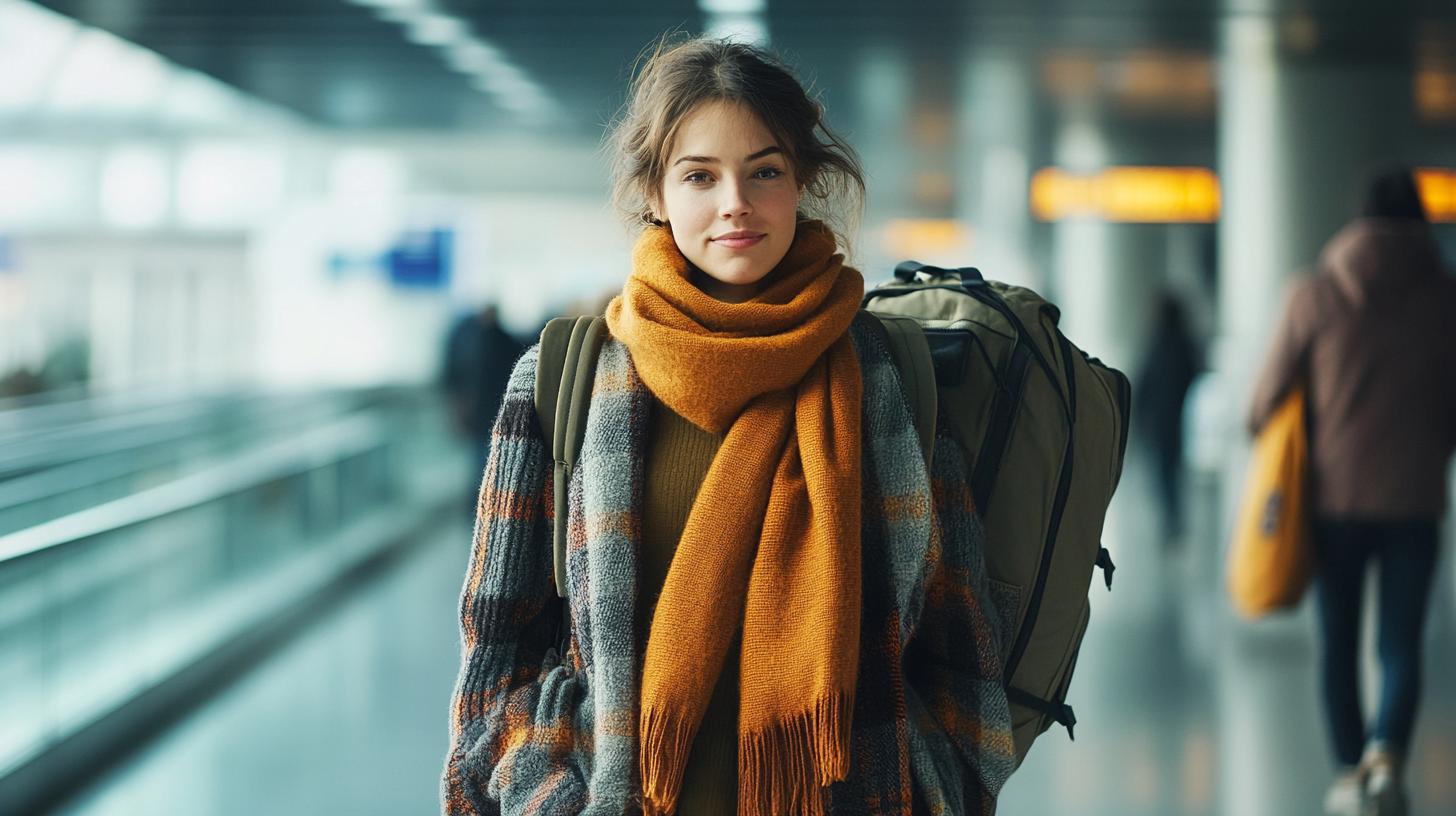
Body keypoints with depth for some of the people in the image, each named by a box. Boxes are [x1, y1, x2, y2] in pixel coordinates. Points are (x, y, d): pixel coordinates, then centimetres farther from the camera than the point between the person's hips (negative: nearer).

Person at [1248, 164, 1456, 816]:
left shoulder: (1316, 295, -5)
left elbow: (1271, 396, 0)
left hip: (1335, 493, 0)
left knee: (1337, 641, 12)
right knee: (1401, 643, 6)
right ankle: (1385, 755, -16)